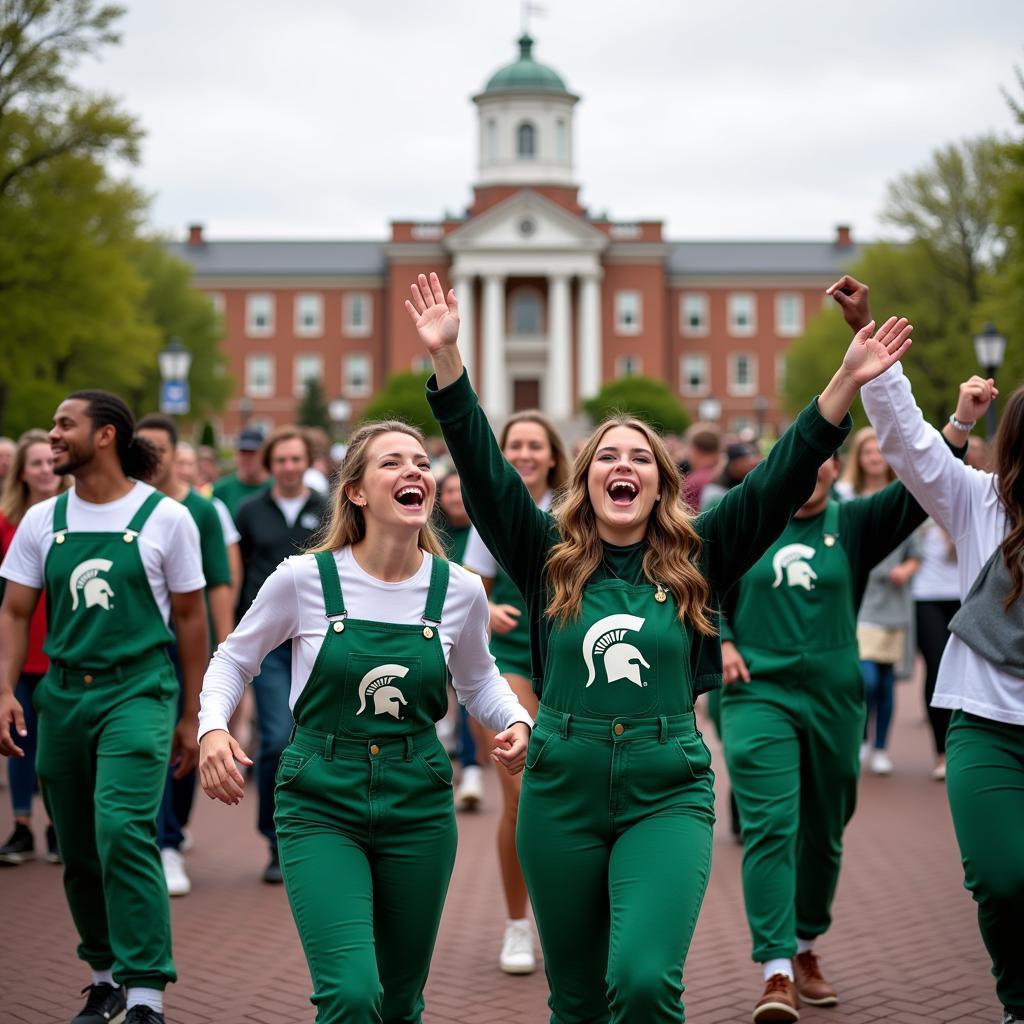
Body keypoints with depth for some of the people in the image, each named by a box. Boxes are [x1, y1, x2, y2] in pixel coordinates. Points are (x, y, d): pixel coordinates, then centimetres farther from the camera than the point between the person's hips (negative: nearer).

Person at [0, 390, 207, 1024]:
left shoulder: (165, 518, -2)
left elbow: (190, 618, 3)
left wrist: (191, 716, 3)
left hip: (138, 691, -4)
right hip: (64, 694, 5)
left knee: (123, 830, -19)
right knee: (78, 850, 10)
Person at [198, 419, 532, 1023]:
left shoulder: (460, 590, -3)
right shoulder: (304, 578, -10)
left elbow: (477, 679, 15)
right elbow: (234, 660, 4)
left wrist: (516, 721, -5)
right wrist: (213, 727, -14)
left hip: (418, 806, 3)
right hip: (321, 805, -3)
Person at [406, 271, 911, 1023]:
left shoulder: (696, 562, 4)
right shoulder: (549, 559, 5)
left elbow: (782, 480, -2)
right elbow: (483, 469, -3)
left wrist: (847, 382, -11)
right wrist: (448, 358, -13)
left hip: (668, 793, -1)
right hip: (563, 790, 2)